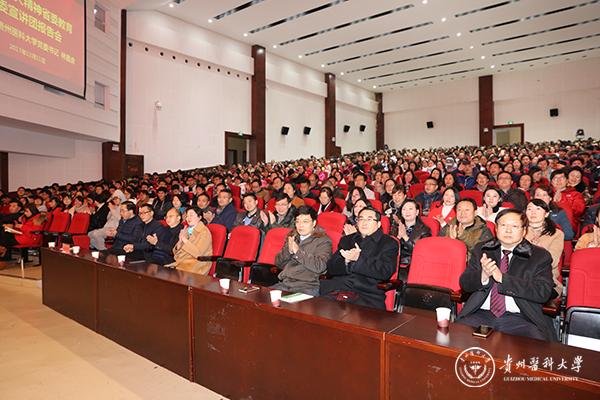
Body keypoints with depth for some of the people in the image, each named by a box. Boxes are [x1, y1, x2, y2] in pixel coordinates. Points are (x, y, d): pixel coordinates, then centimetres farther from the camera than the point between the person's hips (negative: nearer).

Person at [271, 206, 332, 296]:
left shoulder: (323, 241, -1)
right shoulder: (291, 237, 15)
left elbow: (319, 267, -17)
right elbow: (278, 263, 12)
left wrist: (298, 251, -14)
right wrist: (288, 251, -7)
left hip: (307, 286, -5)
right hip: (285, 283, 5)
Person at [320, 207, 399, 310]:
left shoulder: (389, 243, 11)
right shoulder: (346, 240, 23)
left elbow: (385, 272, -5)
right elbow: (331, 268, 12)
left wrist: (358, 259, -13)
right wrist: (346, 261, -9)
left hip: (367, 295, -3)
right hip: (336, 289, 4)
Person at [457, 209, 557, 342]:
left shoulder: (540, 256, 7)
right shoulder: (481, 249, 13)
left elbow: (543, 292, -7)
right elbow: (465, 284, 7)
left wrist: (502, 278, -16)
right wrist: (483, 276, -15)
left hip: (519, 319, -1)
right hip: (481, 314, 1)